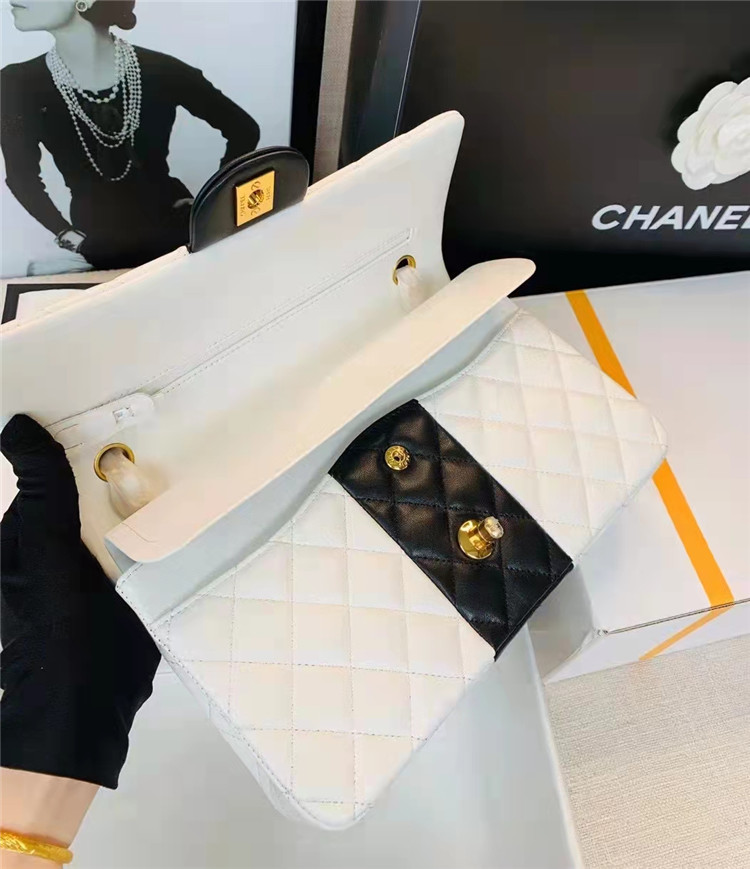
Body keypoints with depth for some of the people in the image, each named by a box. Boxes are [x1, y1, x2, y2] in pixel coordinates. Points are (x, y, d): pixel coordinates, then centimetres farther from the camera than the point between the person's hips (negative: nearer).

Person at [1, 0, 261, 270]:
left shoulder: (160, 71, -16)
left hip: (173, 229, -1)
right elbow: (22, 175, 4)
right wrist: (66, 233, -2)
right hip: (99, 247, 1)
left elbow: (244, 130, -6)